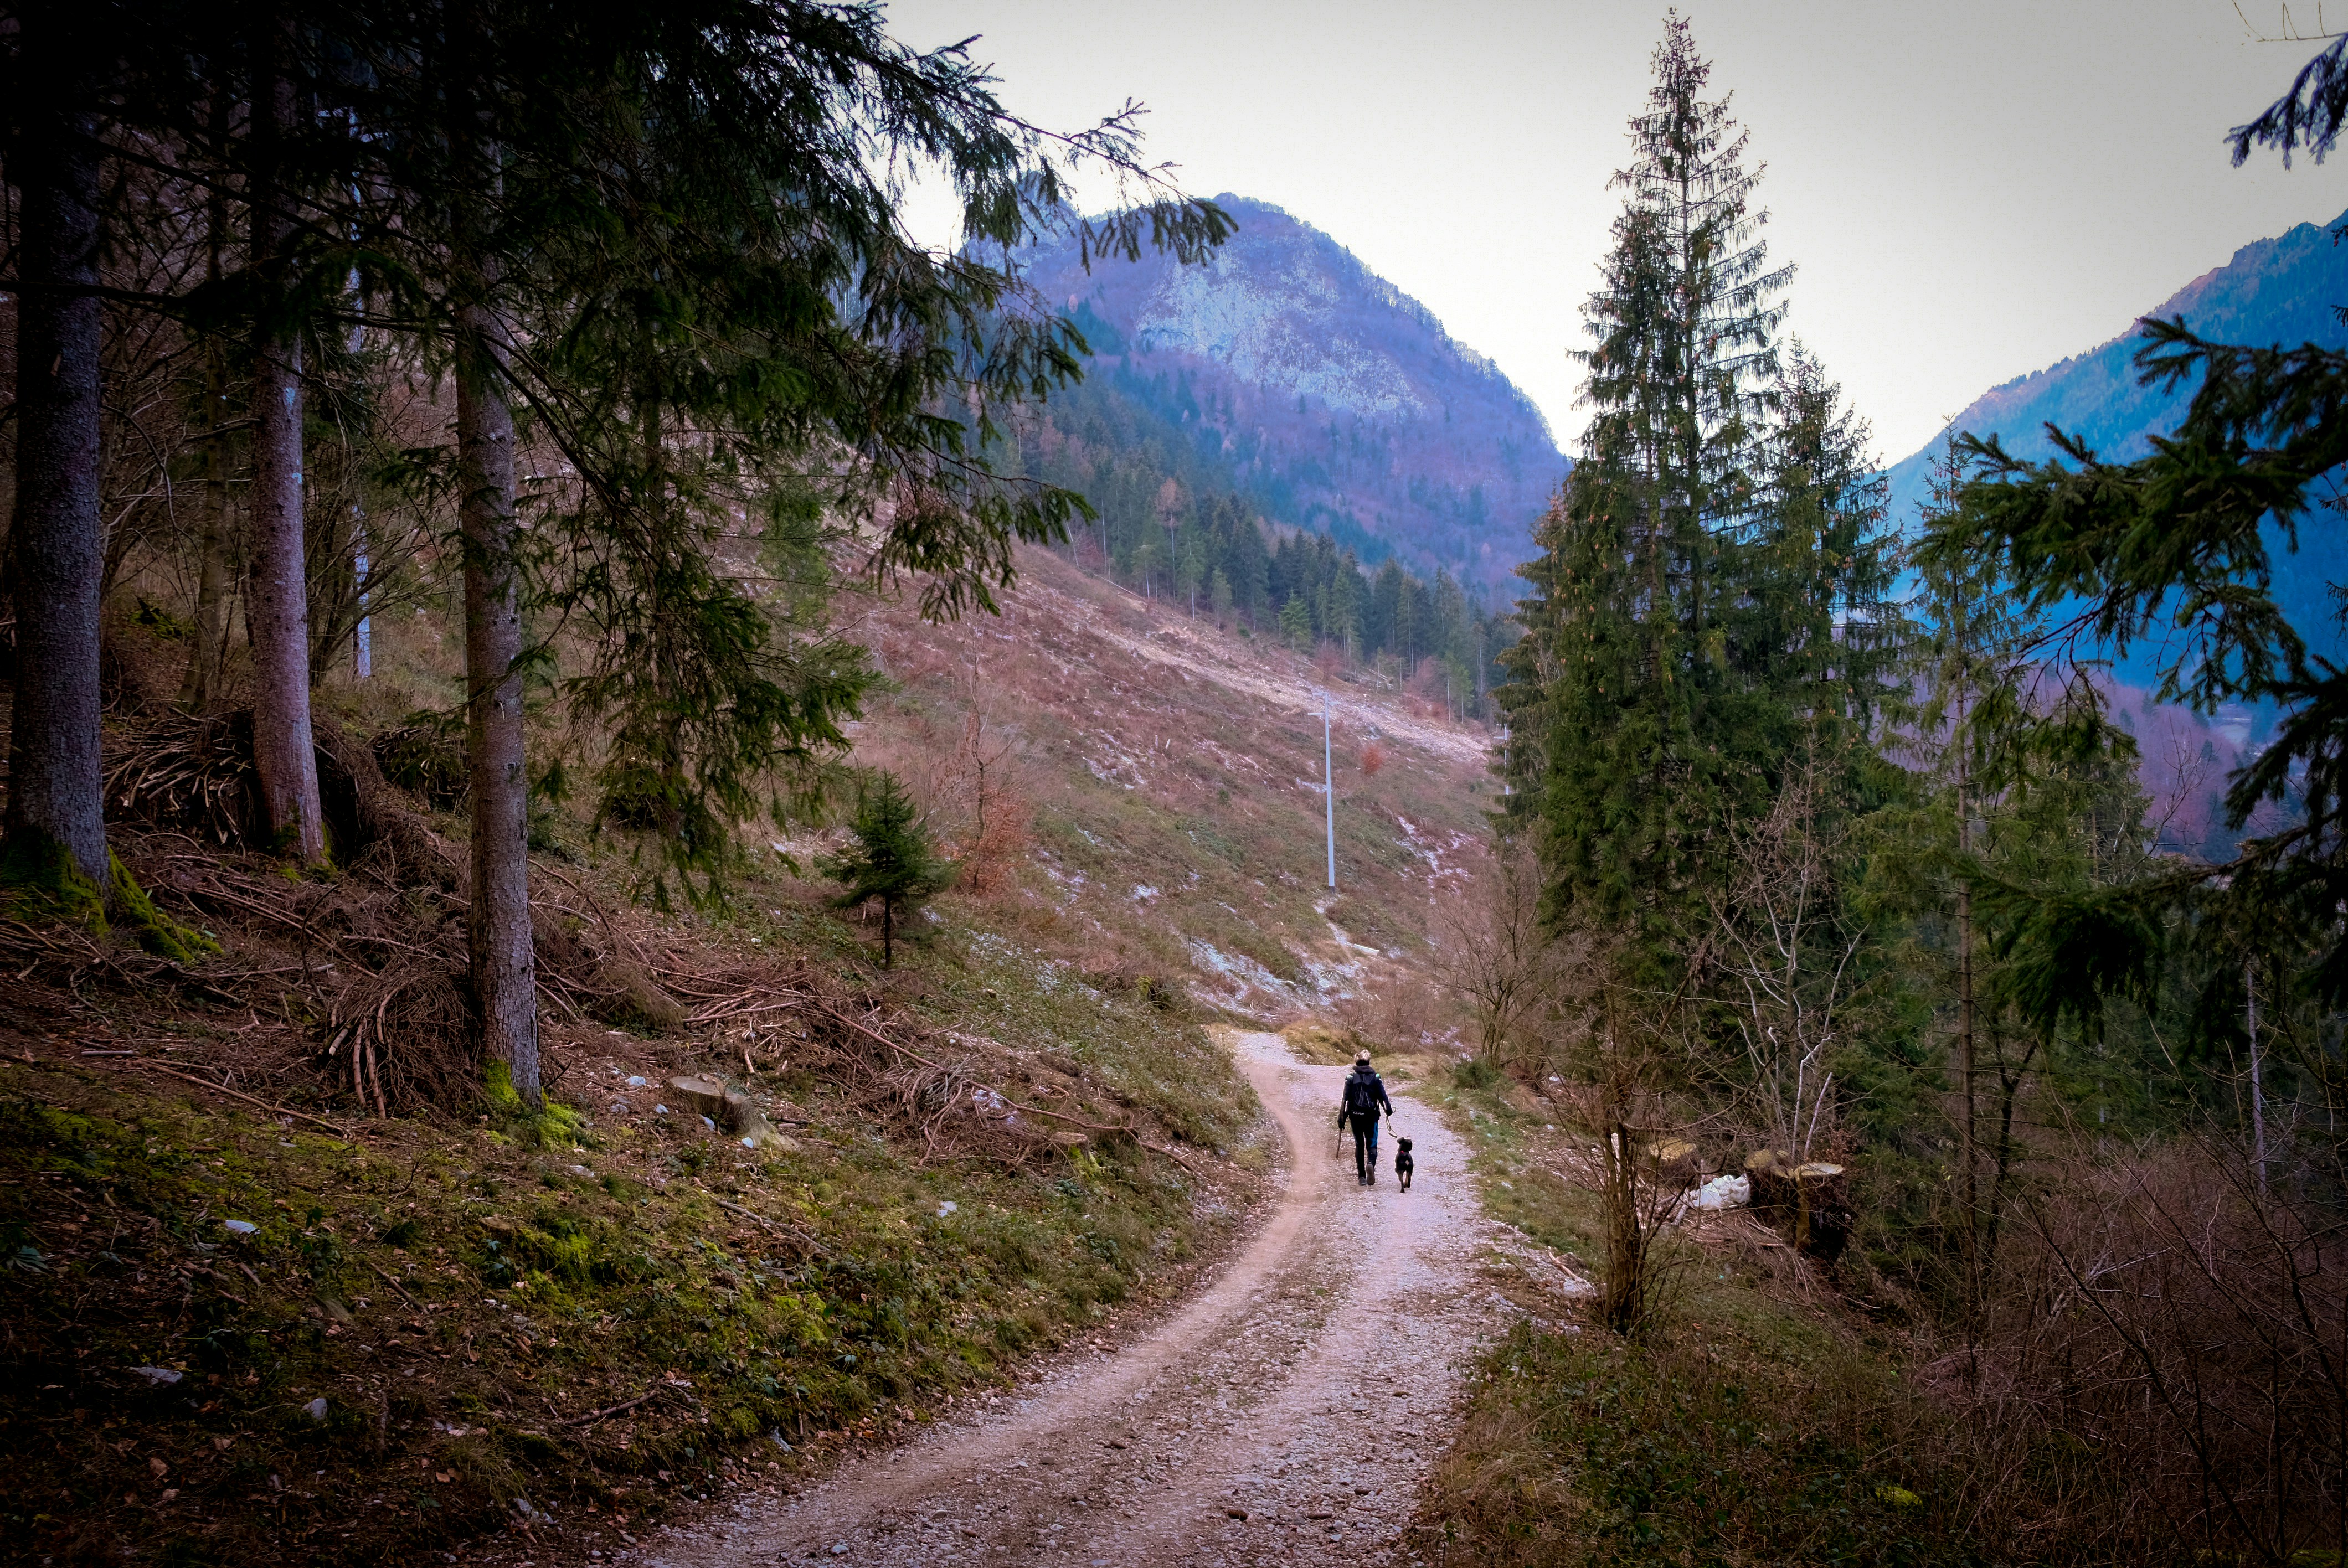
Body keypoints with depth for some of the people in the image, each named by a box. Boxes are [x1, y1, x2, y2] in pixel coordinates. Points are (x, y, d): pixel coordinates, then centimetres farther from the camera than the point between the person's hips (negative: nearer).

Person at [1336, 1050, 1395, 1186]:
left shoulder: (1351, 1079, -2)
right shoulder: (1375, 1078, -2)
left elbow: (1346, 1100, -4)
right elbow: (1383, 1097, 1)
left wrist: (1342, 1119, -1)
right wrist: (1389, 1110, 18)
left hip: (1355, 1117, 1)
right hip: (1371, 1117, -1)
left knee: (1359, 1145, 13)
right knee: (1371, 1145, 4)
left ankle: (1361, 1176, 12)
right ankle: (1371, 1164, -29)